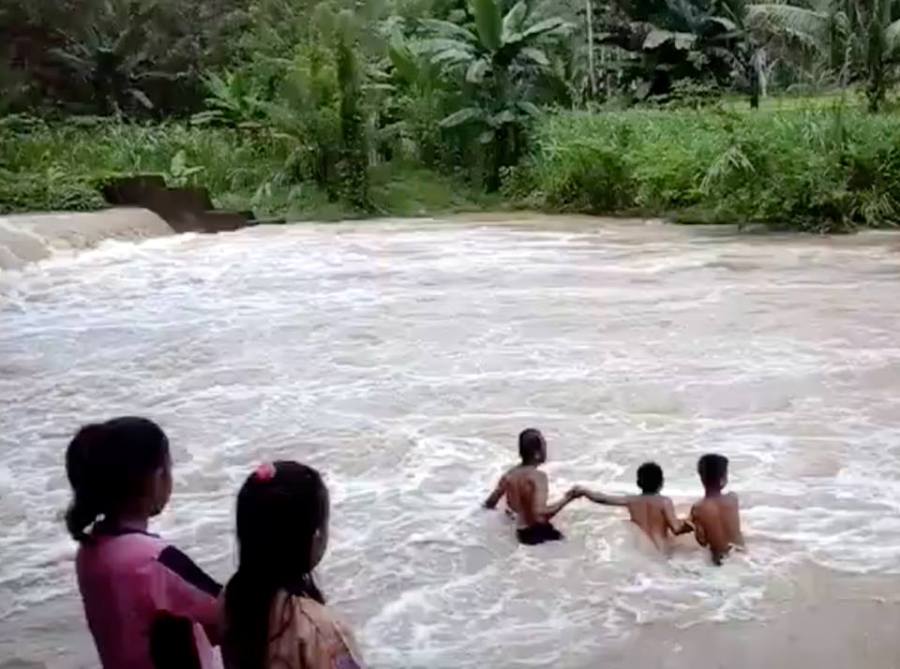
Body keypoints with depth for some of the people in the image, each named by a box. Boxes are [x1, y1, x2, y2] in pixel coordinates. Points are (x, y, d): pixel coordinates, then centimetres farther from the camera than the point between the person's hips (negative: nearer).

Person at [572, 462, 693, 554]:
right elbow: (676, 529, -18)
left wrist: (583, 491, 21)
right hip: (661, 552, -5)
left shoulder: (631, 500, 2)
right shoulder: (664, 502, -10)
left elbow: (601, 499, 5)